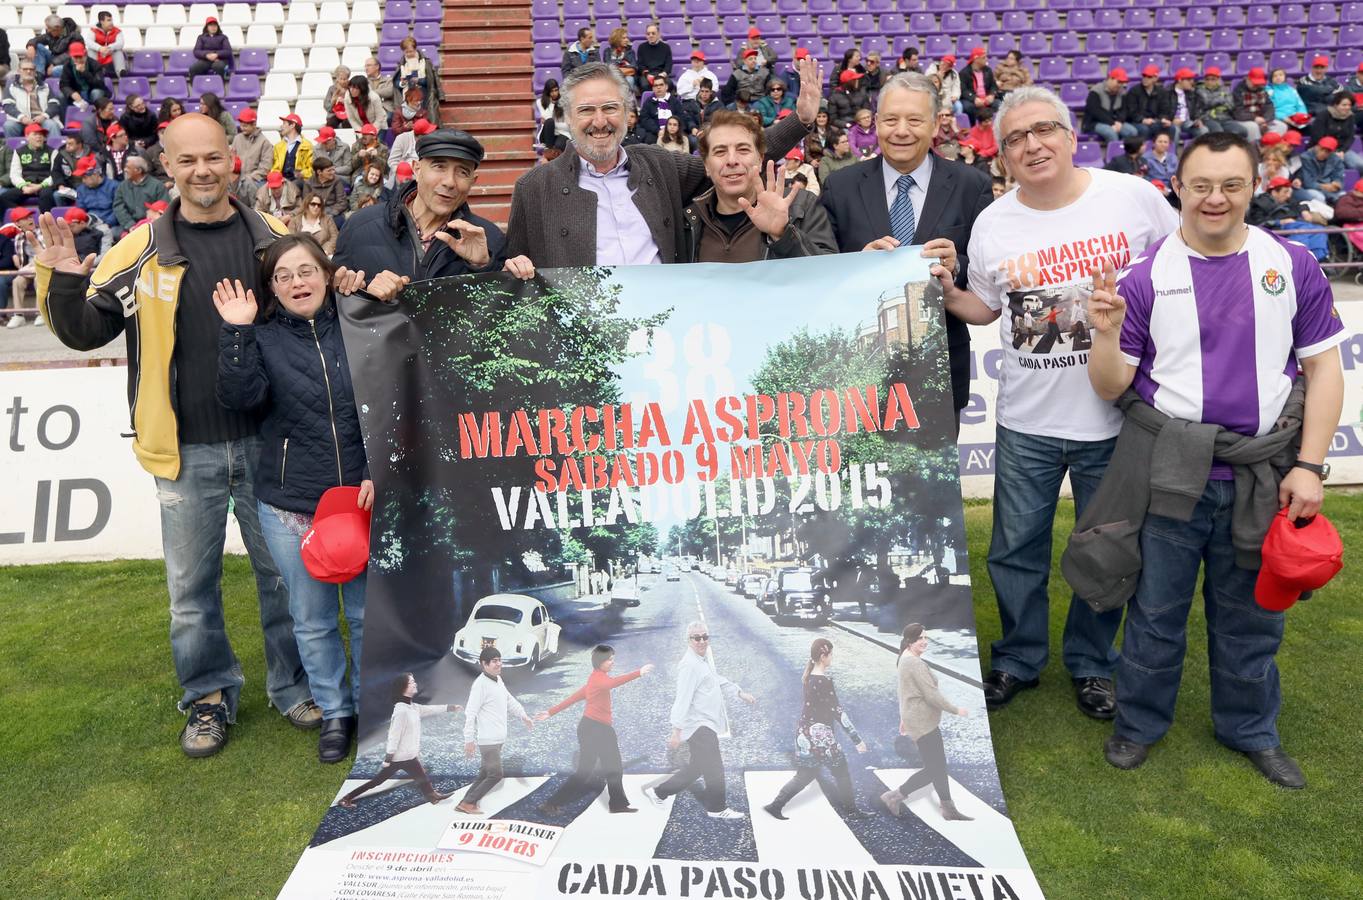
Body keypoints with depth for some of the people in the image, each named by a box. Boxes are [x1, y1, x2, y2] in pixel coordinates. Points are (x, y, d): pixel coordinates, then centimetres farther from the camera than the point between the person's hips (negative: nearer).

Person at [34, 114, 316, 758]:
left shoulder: (274, 240, 3)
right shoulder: (141, 251, 1)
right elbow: (84, 332, 6)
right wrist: (63, 282, -11)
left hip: (267, 444, 0)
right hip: (185, 452, 0)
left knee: (285, 572, 12)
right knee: (192, 586, 11)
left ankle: (295, 685, 30)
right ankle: (209, 697, 30)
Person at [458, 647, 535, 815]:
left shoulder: (498, 680, 10)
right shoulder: (481, 684, -18)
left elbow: (509, 700, 25)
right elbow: (470, 713, -20)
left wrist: (523, 715, 16)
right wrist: (469, 739, -21)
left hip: (497, 738, 9)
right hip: (488, 739, -9)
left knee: (484, 774, 14)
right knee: (496, 774, -6)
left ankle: (465, 803, 22)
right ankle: (469, 803, 5)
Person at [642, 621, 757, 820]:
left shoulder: (704, 659, 11)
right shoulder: (690, 666, -21)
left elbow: (717, 679, 27)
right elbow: (683, 699, -25)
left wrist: (740, 692, 28)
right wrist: (677, 730, -27)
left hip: (705, 723, 10)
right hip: (699, 726, -10)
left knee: (696, 767, 17)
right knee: (714, 768, -2)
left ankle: (658, 792, 26)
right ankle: (717, 809, 14)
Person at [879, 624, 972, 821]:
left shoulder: (905, 659, 11)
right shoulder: (915, 663, -21)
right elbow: (931, 694, -22)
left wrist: (904, 718, 26)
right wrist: (955, 710, -11)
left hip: (922, 720, 10)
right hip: (923, 722, -10)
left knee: (939, 765, 13)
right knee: (933, 769, -3)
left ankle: (948, 809, 20)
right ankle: (894, 797, 4)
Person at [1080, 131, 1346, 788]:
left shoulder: (1292, 265, 1)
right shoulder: (1145, 275, -3)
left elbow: (1324, 367, 4)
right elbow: (1112, 388, -3)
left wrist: (1310, 465, -4)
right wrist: (1106, 333, -23)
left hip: (1263, 478, 2)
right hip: (1169, 475, -1)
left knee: (1251, 615, 16)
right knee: (1155, 610, 11)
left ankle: (1251, 730, 38)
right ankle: (1139, 722, 32)